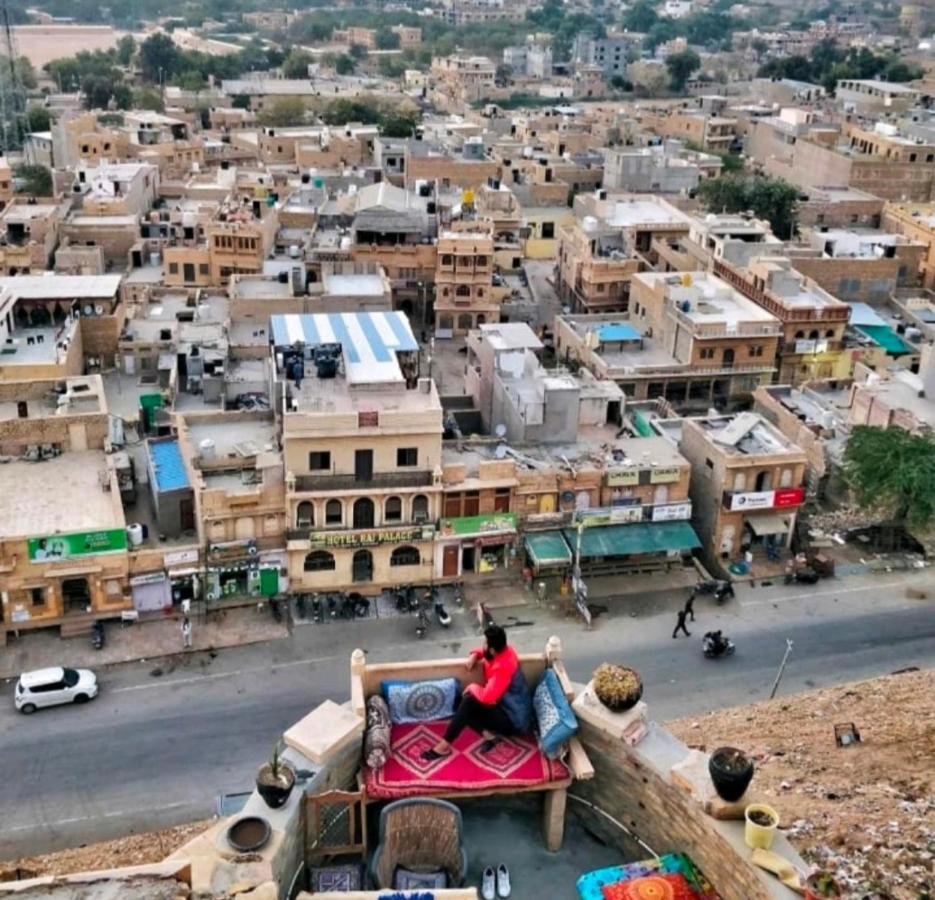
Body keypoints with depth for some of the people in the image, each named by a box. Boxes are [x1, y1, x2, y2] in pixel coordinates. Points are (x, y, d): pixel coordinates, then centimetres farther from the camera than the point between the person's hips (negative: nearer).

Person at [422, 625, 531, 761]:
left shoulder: (502, 667, -29)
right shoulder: (504, 650, -3)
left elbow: (487, 697, -36)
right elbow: (483, 651, 19)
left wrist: (472, 687, -15)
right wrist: (474, 656, -3)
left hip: (514, 721, -10)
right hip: (508, 708, 10)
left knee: (470, 701, -23)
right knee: (462, 704, 1)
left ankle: (444, 745, -16)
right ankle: (489, 735, -8)